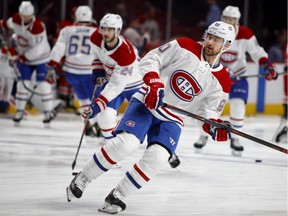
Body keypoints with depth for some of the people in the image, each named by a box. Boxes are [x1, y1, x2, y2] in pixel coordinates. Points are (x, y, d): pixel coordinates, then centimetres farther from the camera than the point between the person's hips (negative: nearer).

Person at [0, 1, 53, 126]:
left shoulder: (38, 27, -31)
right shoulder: (17, 20, -12)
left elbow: (37, 49, -29)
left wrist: (23, 57, -23)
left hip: (40, 58, -5)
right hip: (24, 58, 5)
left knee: (42, 84, -9)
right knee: (23, 84, -1)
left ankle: (48, 112, -1)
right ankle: (19, 111, 8)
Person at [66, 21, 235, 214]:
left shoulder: (221, 82, -1)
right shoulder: (185, 47, -6)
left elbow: (208, 111, 2)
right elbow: (151, 59, -4)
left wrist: (215, 127, -19)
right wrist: (154, 83, -21)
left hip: (172, 120, 2)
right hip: (147, 103, -2)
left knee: (157, 157, -23)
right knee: (126, 142, -24)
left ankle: (117, 196, -7)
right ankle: (81, 180, -7)